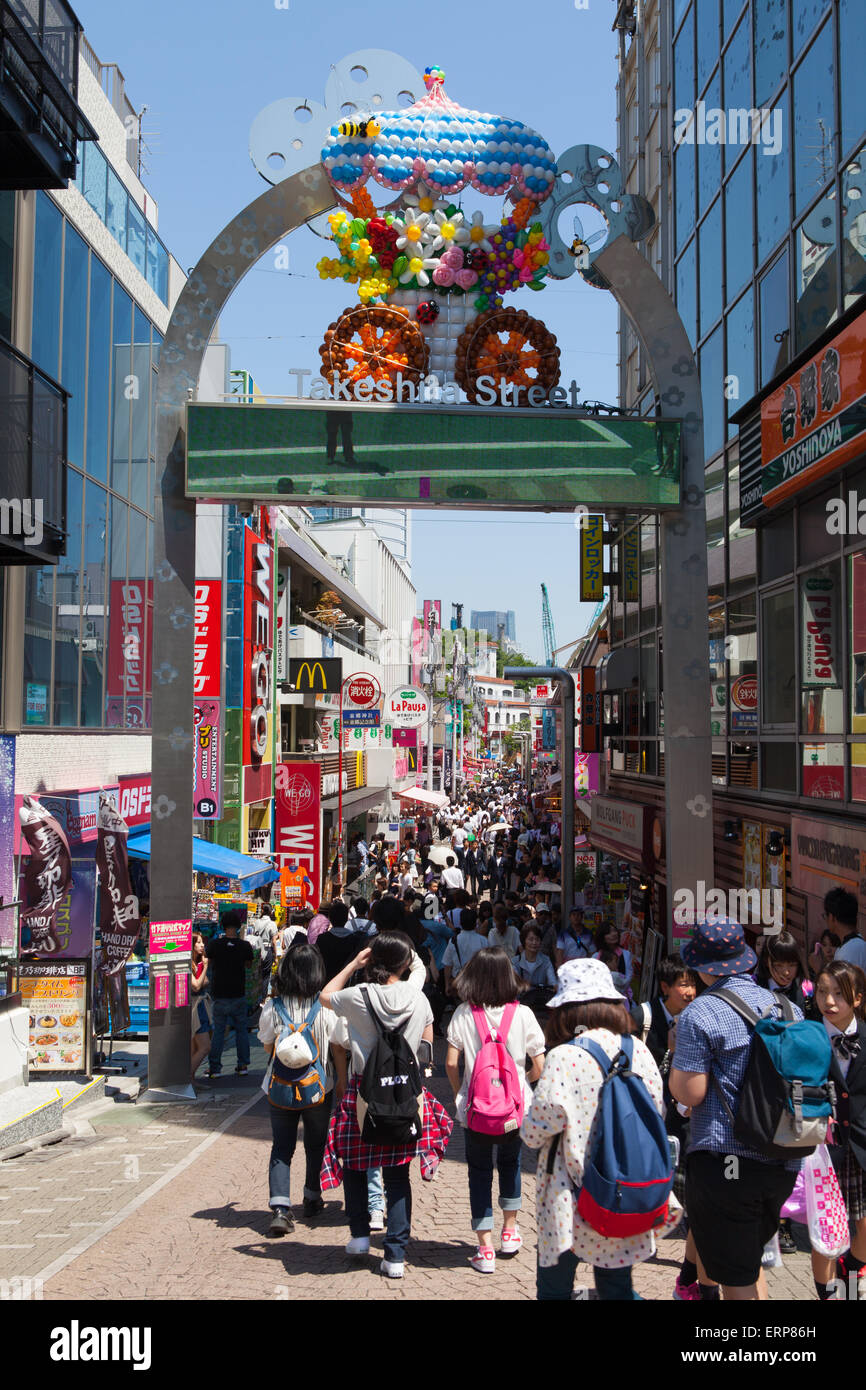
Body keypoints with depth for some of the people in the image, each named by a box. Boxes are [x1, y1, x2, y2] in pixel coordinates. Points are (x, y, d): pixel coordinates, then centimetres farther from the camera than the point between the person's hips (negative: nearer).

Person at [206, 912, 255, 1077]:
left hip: (219, 995, 0)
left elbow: (209, 965, 6)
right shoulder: (244, 946, -7)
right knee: (241, 1030, 13)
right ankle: (243, 1065, 14)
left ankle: (214, 1067, 8)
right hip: (238, 994, 0)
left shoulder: (214, 944, -9)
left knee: (218, 1032, 7)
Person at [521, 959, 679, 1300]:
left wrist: (526, 1122, 6)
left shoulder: (563, 1058, -17)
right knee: (617, 1286, 18)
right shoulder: (638, 1051, -2)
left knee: (554, 1288, 11)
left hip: (572, 1200, -5)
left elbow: (535, 1133, -15)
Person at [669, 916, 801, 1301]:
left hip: (726, 1163, -7)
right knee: (750, 1262, 25)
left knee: (736, 1281, 4)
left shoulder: (700, 1014, -13)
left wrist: (675, 1063, 3)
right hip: (784, 1162, 7)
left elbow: (689, 1094, -16)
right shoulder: (788, 1007, 7)